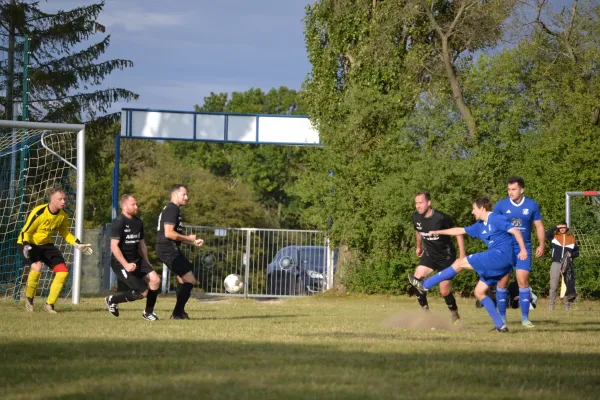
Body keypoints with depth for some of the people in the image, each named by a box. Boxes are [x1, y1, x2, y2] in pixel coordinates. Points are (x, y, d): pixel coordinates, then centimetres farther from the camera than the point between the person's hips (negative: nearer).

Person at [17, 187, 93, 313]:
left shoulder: (63, 215, -7)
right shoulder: (39, 213, -27)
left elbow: (65, 233, 11)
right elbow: (25, 231, -19)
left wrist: (78, 245, 2)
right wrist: (26, 246, -37)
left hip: (46, 244, 6)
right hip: (28, 244, -6)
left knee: (63, 271, -7)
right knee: (37, 266, -33)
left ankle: (49, 304, 6)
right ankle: (29, 300, -9)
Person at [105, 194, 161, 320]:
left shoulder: (138, 222, 12)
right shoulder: (119, 222, -13)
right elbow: (114, 246, -19)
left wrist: (147, 262, 17)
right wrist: (126, 265, -25)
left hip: (137, 260, 8)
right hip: (121, 263, -8)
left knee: (155, 280, -12)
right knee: (143, 292, -14)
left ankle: (148, 312, 6)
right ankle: (112, 300, 8)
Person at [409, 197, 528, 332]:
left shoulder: (496, 219, -5)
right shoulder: (480, 226, 22)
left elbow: (515, 231, -13)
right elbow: (460, 231, 29)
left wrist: (523, 250, -23)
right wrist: (438, 232, 30)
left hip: (501, 255, -10)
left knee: (460, 263, -9)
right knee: (479, 292, 10)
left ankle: (425, 285, -5)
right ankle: (500, 325, 5)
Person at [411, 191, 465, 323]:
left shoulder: (441, 218, -25)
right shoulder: (416, 217, -7)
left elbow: (458, 232, -15)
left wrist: (462, 256, -16)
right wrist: (419, 247, 30)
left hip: (446, 257, -5)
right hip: (430, 255, 5)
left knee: (444, 291, -4)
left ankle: (455, 315, 22)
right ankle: (425, 311, -3)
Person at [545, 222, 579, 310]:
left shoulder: (572, 238, 12)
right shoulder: (554, 237, 8)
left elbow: (577, 252, 13)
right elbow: (547, 234, -13)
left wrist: (571, 254, -7)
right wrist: (556, 227, -13)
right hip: (556, 264, -1)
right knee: (553, 286, -4)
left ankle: (567, 305, 3)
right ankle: (551, 305, 0)